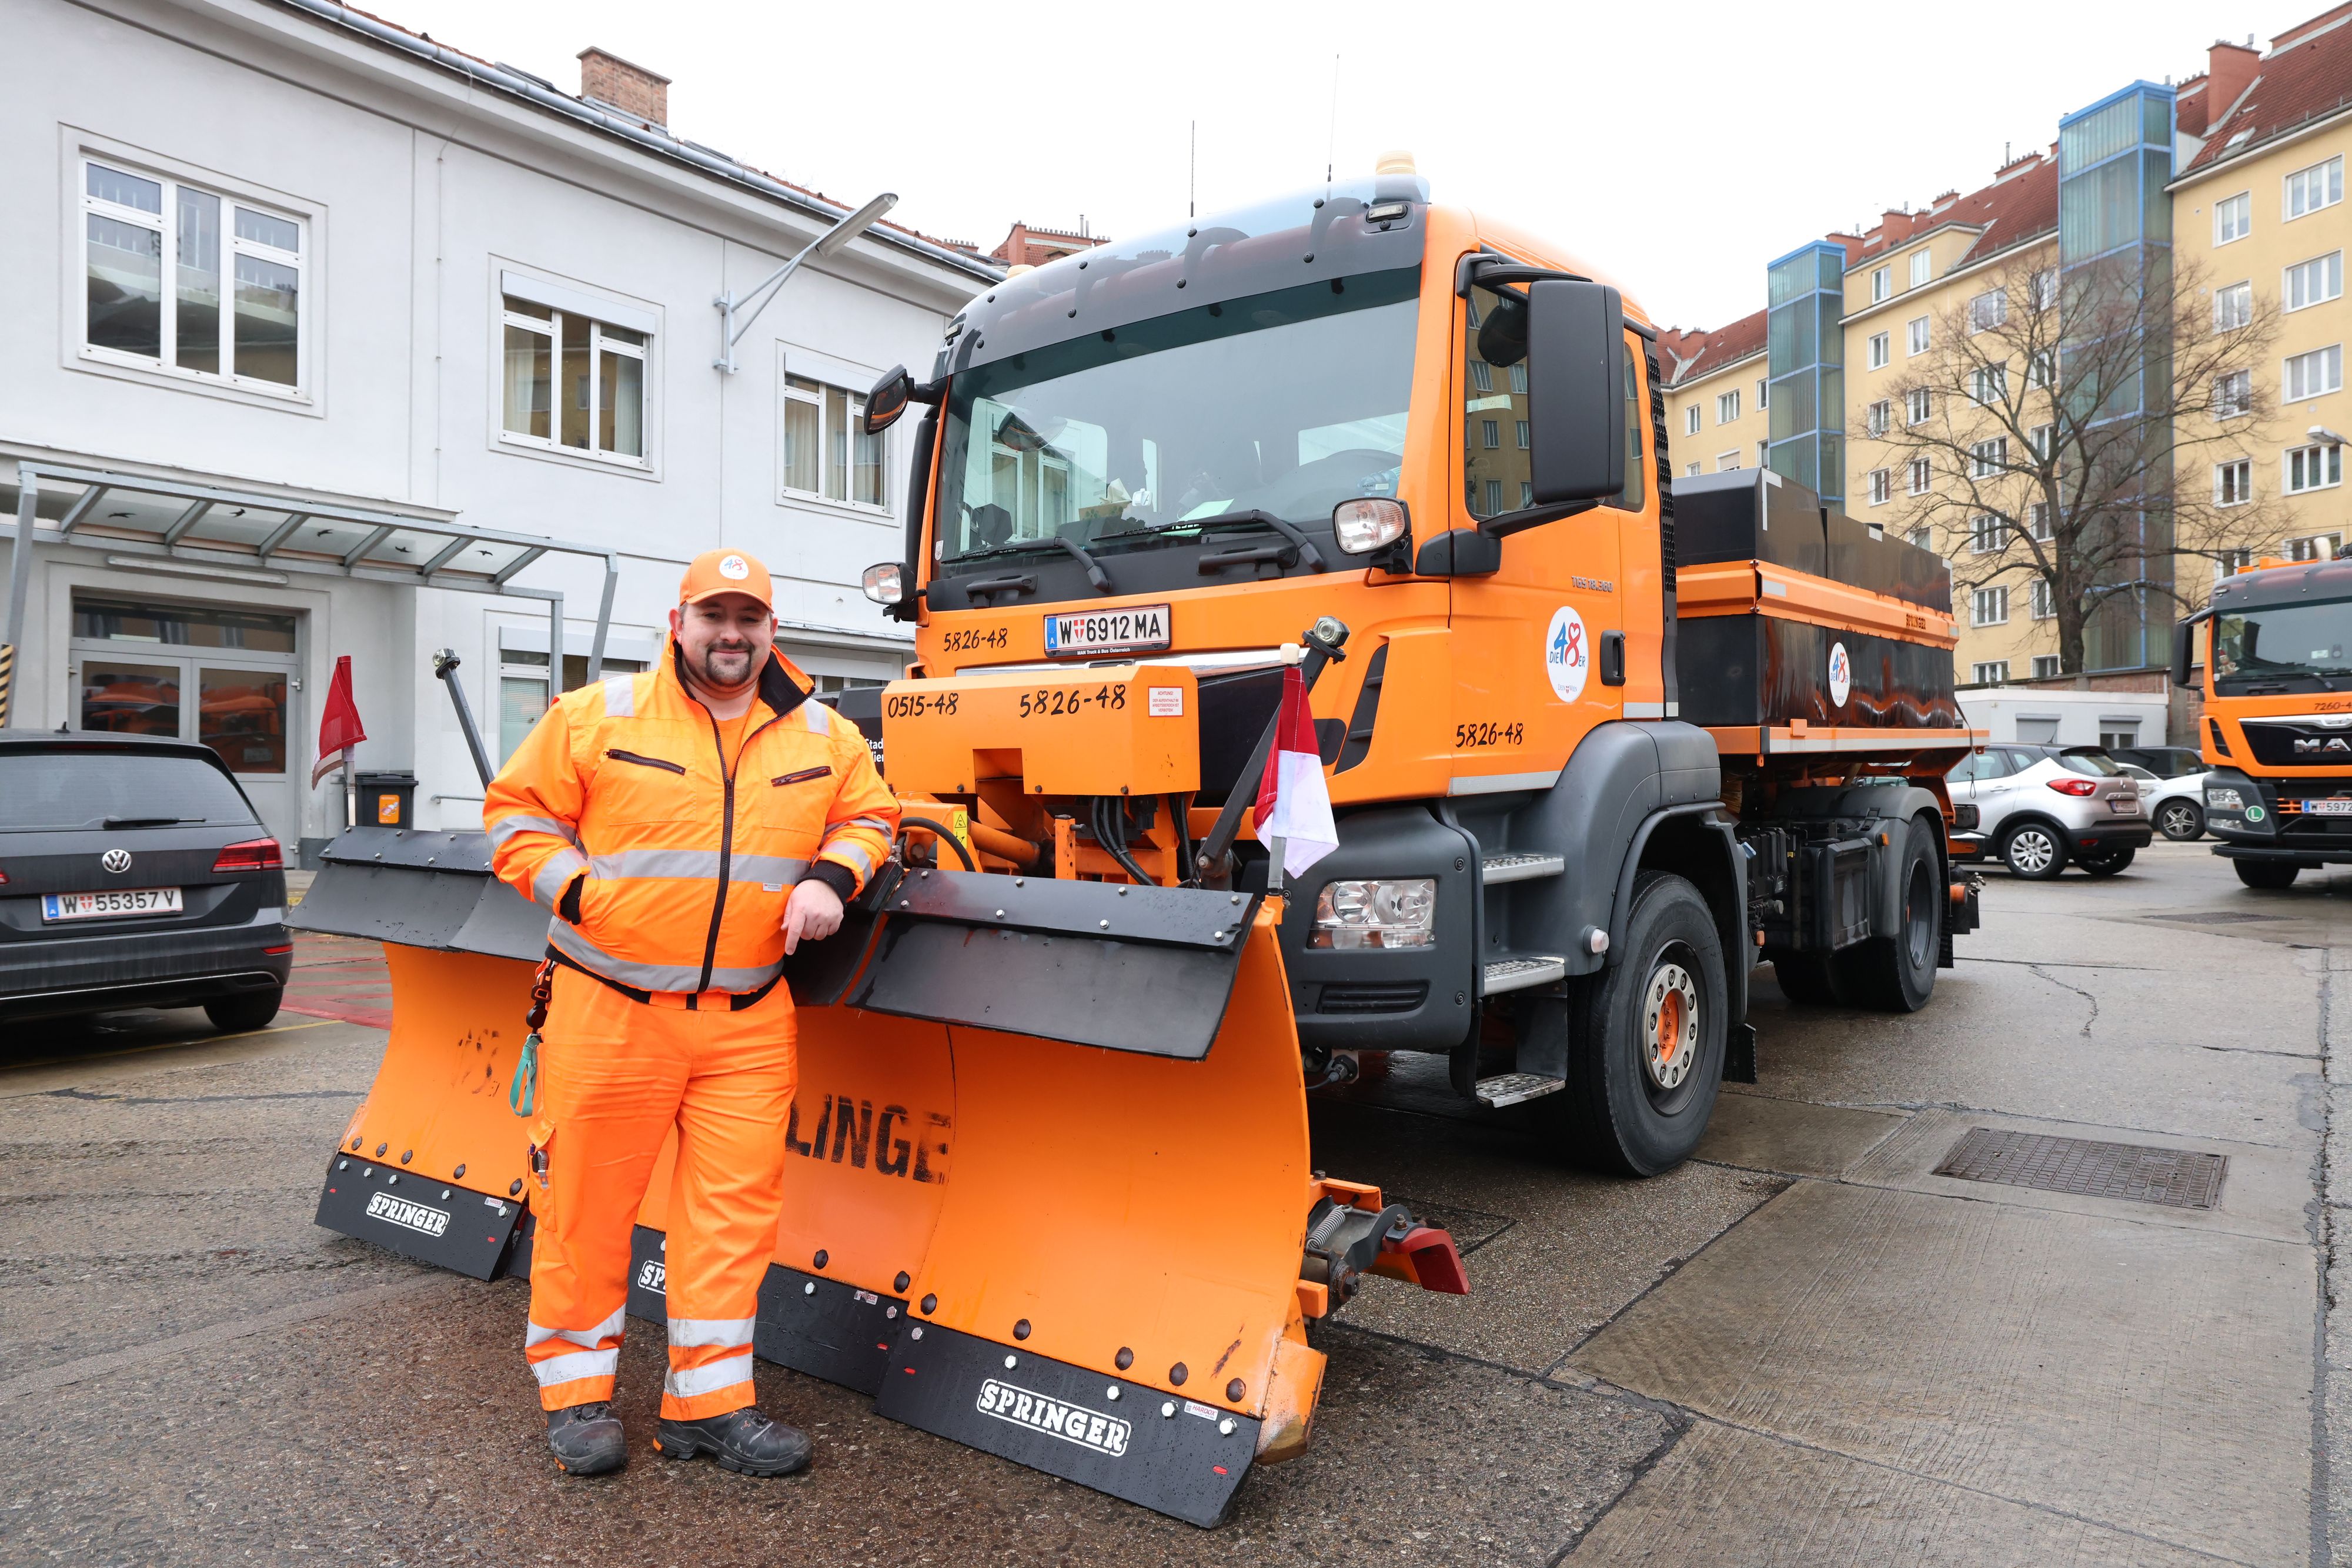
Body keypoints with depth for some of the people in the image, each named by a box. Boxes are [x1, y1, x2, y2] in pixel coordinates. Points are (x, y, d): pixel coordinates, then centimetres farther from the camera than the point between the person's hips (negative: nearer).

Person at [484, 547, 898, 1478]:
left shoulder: (822, 737, 7)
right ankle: (575, 1387, 26)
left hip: (749, 1017, 3)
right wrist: (583, 892, -10)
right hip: (612, 1006, -2)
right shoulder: (599, 717, -1)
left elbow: (868, 814, 18)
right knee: (590, 1196, 6)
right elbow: (518, 815, 4)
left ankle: (708, 1401, 17)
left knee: (735, 1201, 4)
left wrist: (829, 876, -2)